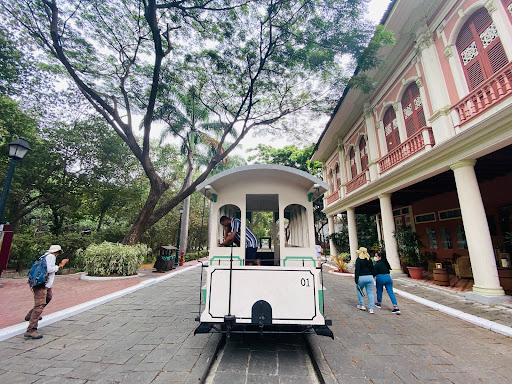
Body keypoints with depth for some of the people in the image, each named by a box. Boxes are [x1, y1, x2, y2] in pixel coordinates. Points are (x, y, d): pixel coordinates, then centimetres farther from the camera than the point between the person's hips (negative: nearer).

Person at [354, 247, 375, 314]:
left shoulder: (358, 260, -7)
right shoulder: (369, 260, 11)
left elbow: (357, 270, -11)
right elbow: (372, 269, 15)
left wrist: (356, 280, -9)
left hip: (361, 277, -4)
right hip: (370, 277, 5)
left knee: (359, 291, 16)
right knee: (370, 293, 7)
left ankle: (362, 305, 18)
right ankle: (371, 308, 3)